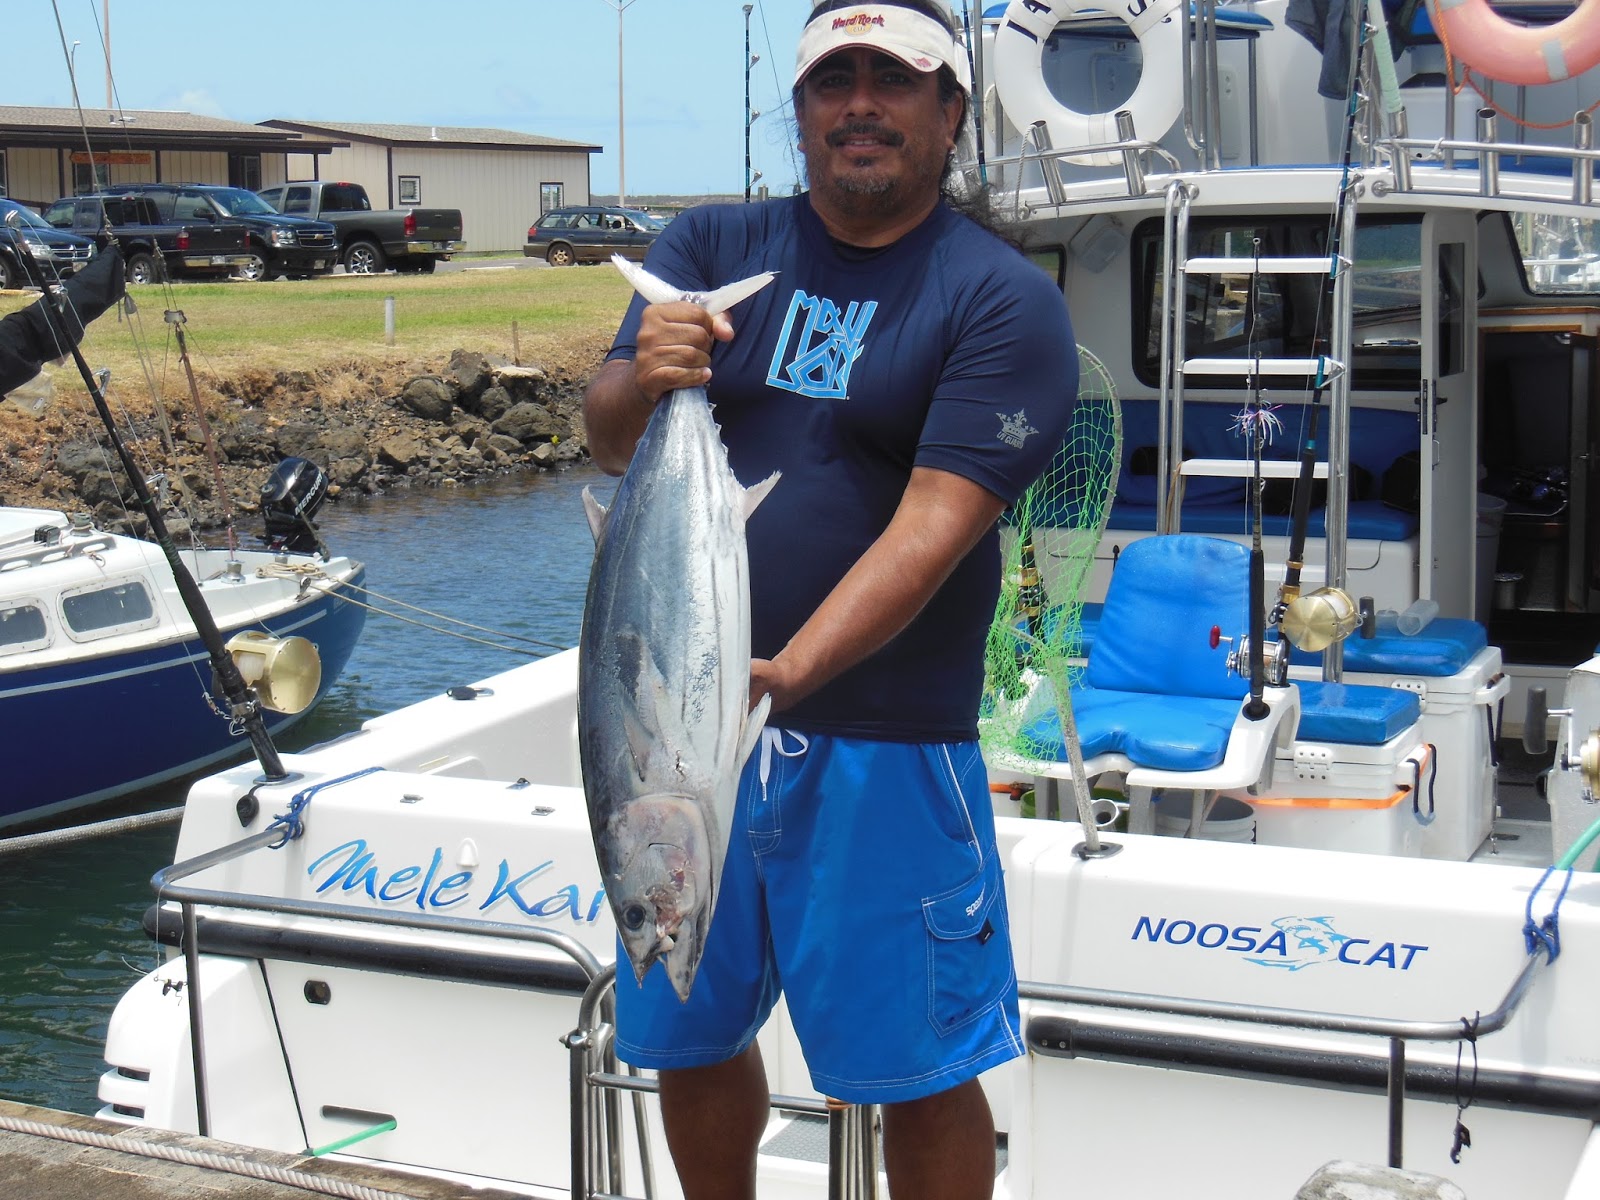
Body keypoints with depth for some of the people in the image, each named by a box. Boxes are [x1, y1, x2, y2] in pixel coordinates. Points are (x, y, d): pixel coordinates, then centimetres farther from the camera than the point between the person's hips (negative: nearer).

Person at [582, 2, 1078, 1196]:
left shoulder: (1005, 299, -6)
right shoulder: (712, 245, 7)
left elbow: (937, 522, -16)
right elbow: (608, 436, -1)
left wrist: (789, 671, -29)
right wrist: (642, 384, -25)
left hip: (881, 739, -4)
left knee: (922, 1073, 3)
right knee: (689, 1036, 16)